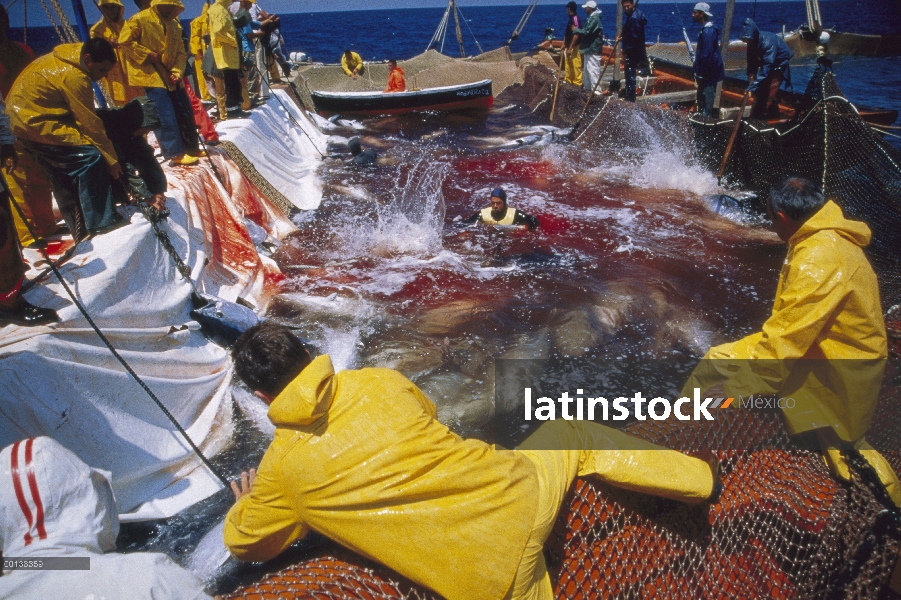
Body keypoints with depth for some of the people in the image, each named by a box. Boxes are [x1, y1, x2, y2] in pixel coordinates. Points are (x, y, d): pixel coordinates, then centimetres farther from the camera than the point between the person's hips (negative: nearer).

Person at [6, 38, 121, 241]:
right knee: (89, 157, -18)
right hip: (36, 124, -10)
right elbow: (90, 124, -19)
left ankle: (82, 231, 22)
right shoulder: (74, 76, -22)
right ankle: (99, 224, -18)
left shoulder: (65, 59, 7)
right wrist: (112, 159, -13)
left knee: (65, 178, 14)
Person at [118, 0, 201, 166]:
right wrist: (148, 55, -15)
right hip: (151, 75, -7)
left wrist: (177, 71, -7)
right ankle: (175, 153, -7)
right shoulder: (140, 20, -10)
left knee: (185, 110, 9)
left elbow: (180, 52, 9)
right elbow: (124, 41, -11)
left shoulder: (174, 24, 10)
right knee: (165, 115, -11)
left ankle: (191, 148, 21)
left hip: (171, 75, 7)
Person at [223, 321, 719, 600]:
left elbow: (245, 544, 15)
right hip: (521, 492, 4)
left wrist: (248, 503, 36)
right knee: (574, 435, 32)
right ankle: (699, 480, 33)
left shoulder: (282, 469, -4)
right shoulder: (378, 381, 2)